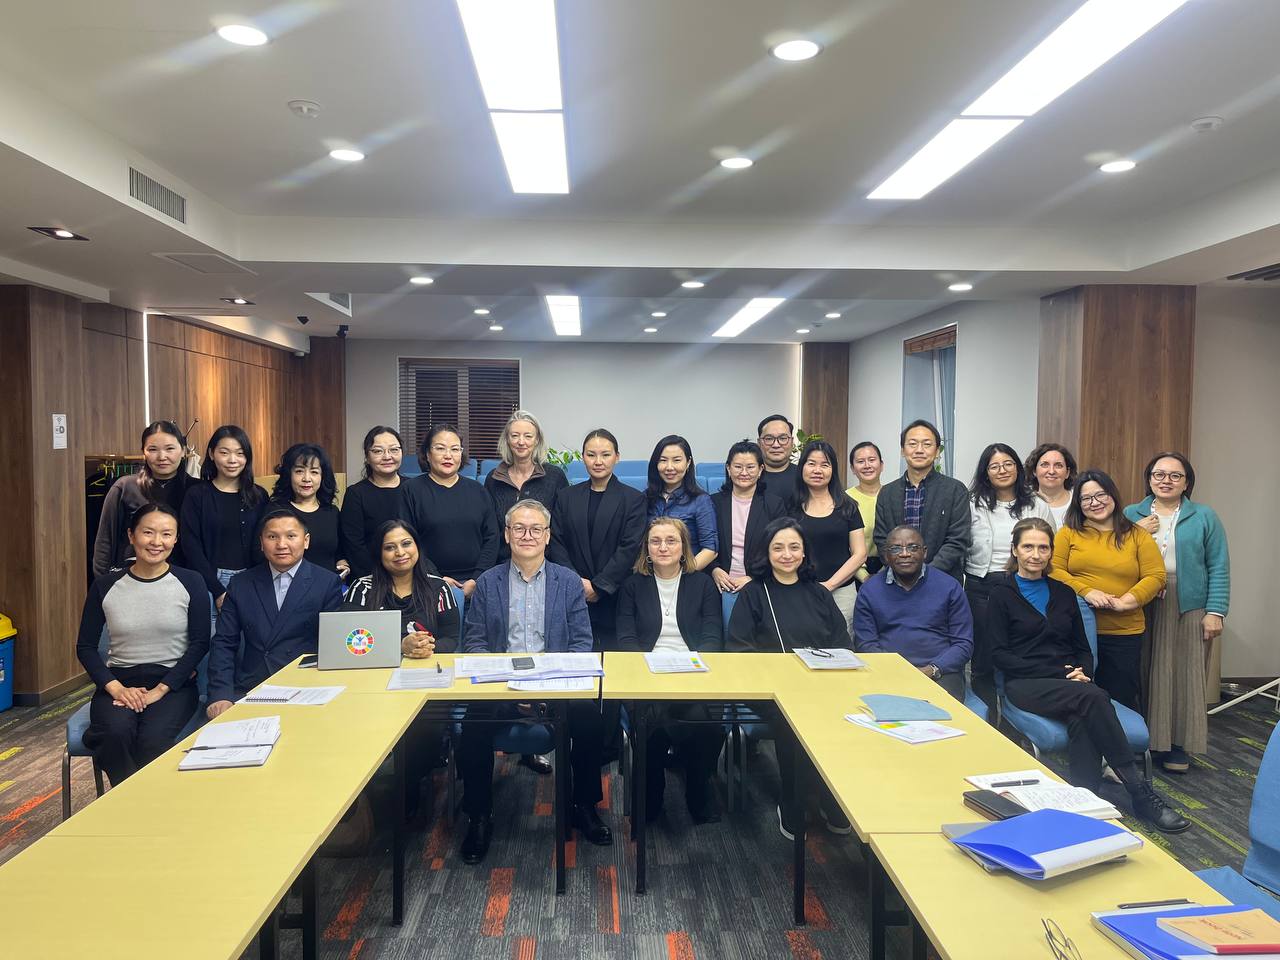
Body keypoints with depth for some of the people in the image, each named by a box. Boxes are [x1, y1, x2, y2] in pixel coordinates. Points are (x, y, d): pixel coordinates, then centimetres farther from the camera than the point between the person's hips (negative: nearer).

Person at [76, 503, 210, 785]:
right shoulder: (105, 586, 4)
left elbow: (199, 643, -3)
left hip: (173, 683, -1)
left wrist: (160, 690, -12)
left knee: (153, 740, -29)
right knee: (115, 733, -29)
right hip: (118, 680, 2)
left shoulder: (190, 583, 0)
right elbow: (85, 647, 7)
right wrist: (115, 687, -9)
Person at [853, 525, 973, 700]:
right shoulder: (869, 590, 10)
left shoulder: (949, 587, 8)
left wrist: (932, 670, -12)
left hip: (940, 673, 0)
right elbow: (865, 644, 5)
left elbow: (963, 643, 5)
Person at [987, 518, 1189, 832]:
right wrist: (1058, 673, -14)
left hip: (1069, 684, 4)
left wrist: (1082, 674, -7)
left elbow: (1083, 650, 18)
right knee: (1093, 698, -31)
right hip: (1025, 685, -4)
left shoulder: (1063, 593, 17)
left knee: (1081, 718, -33)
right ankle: (1140, 792, -28)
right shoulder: (1003, 594, 3)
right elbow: (1000, 655, -5)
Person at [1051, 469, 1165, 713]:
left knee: (1123, 698, 6)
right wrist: (1086, 592, -16)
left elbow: (1156, 576, 0)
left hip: (1124, 634, 0)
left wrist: (1124, 602, -13)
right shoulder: (1068, 533, 5)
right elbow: (1054, 571, -2)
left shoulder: (1138, 536, 6)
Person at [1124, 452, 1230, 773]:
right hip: (1140, 610, 1)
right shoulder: (1131, 515, 10)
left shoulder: (1204, 517, 6)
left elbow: (1218, 568, 2)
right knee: (1143, 674, 3)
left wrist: (1215, 611, -6)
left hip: (1188, 610, -1)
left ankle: (1176, 744, 12)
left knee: (1183, 674, 2)